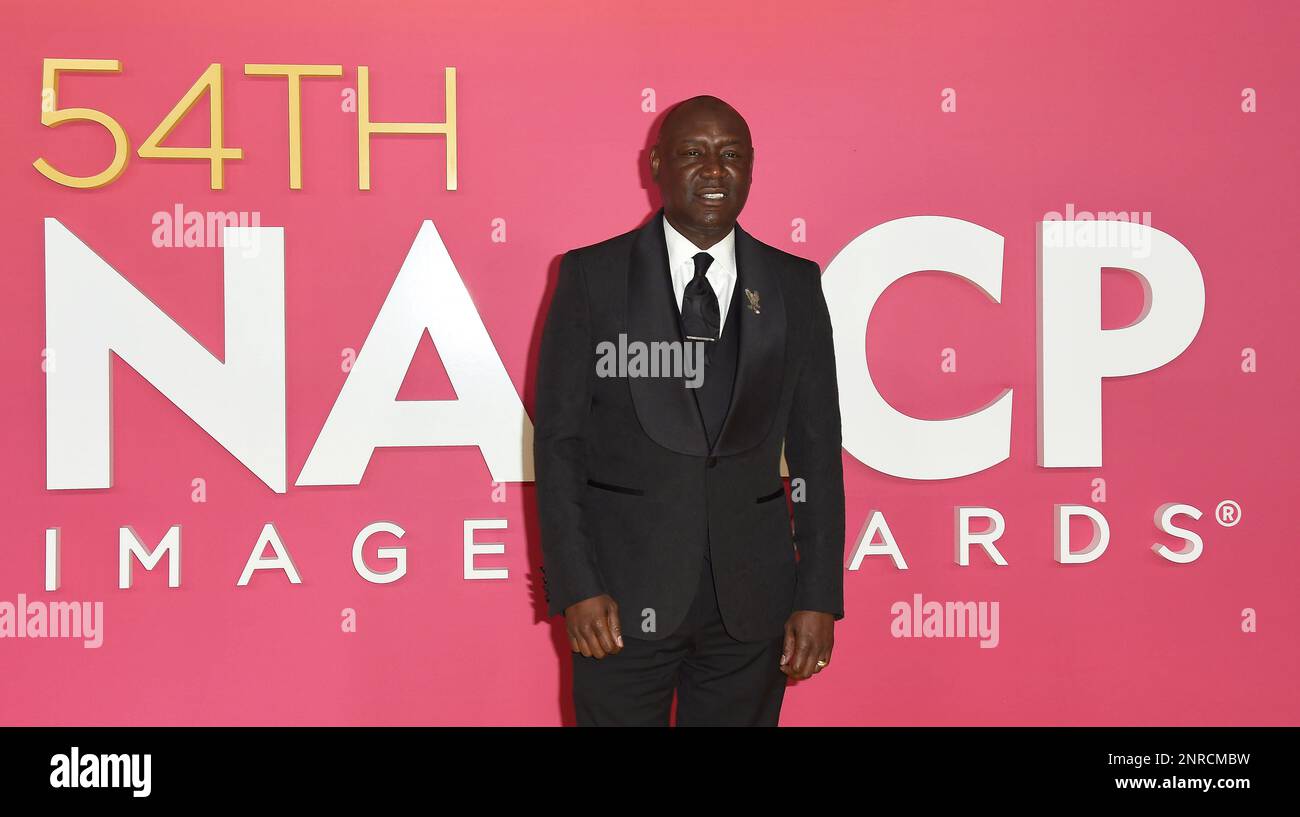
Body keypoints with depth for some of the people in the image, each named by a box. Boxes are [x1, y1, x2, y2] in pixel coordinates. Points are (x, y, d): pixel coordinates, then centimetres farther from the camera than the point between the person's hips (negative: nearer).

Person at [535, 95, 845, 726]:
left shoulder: (793, 285, 6)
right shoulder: (592, 277, 0)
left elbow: (816, 448, 5)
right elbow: (558, 439, -2)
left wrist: (819, 597, 0)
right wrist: (575, 586, -9)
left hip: (752, 599, 2)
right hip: (624, 593, -2)